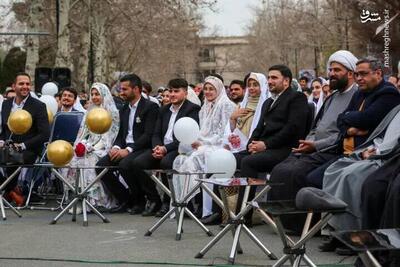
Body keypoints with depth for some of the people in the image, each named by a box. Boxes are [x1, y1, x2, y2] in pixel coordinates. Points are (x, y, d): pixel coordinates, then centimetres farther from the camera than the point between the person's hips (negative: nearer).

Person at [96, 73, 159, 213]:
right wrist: (116, 147, -4)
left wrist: (128, 150, -22)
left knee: (124, 165, -34)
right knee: (101, 165, -13)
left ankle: (139, 200, -10)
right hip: (125, 148, 8)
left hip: (142, 149, -8)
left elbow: (149, 135, -15)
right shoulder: (124, 110, 20)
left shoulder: (150, 107, -6)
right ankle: (125, 199, -1)